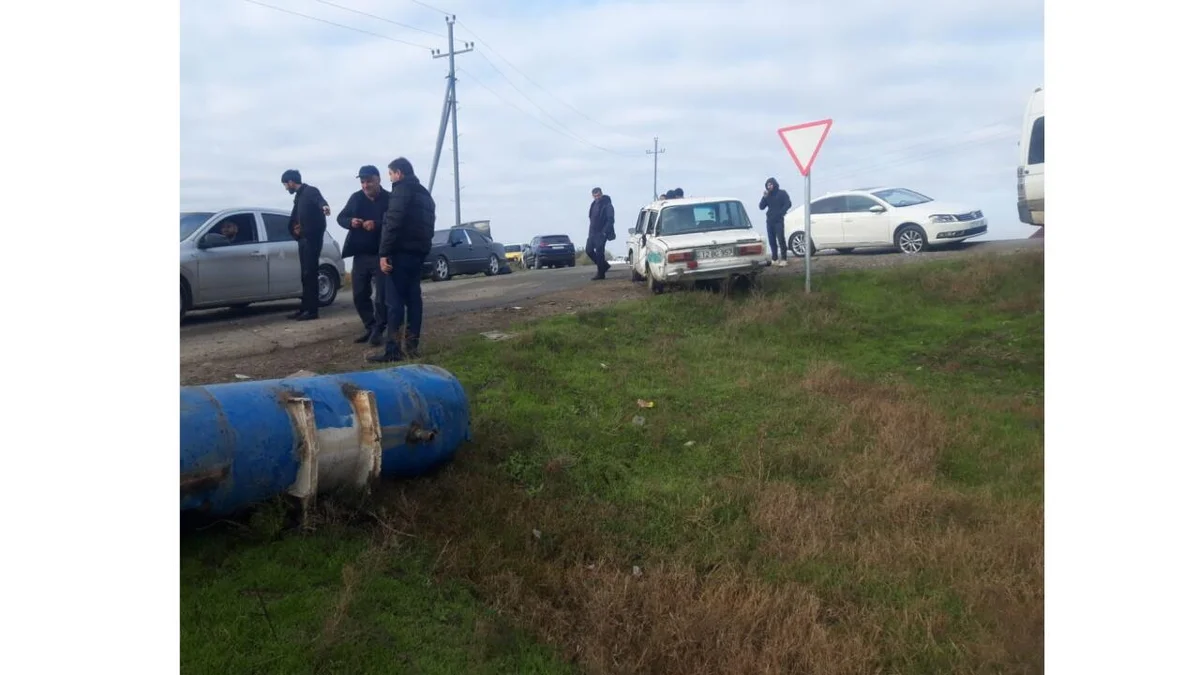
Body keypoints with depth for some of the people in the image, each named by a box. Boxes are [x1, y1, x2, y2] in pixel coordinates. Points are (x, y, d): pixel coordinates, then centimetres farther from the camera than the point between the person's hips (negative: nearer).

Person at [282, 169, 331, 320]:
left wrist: (324, 206, -56)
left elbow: (319, 200, -33)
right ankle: (304, 308, 17)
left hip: (312, 238, -10)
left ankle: (312, 310, -9)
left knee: (310, 274, -10)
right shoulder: (299, 196, 19)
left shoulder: (310, 191, -10)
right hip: (304, 239, 10)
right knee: (305, 275, 12)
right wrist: (295, 227, 9)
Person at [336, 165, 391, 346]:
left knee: (382, 295, -5)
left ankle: (379, 330, 5)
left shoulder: (390, 199, -7)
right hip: (360, 255, 5)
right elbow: (341, 217, 12)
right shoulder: (356, 198, 7)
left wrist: (377, 225, -30)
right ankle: (369, 327, 23)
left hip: (381, 255, -5)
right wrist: (350, 221, -10)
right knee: (359, 295, 9)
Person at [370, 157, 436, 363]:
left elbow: (393, 224, -18)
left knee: (395, 300, -10)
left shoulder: (401, 190, -8)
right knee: (413, 298, 9)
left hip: (401, 252, -9)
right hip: (419, 251, 9)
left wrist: (384, 253, -20)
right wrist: (423, 247, 19)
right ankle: (412, 346, 8)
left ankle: (393, 349, -13)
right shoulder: (424, 193, 22)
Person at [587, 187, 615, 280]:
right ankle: (604, 265, 23)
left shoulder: (607, 205, -11)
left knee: (599, 252, -6)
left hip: (601, 233, -8)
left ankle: (600, 274, 3)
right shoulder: (594, 204, 13)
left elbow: (611, 220, -15)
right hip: (593, 233, 8)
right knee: (589, 250, 7)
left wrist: (604, 232, -19)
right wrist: (590, 231, 10)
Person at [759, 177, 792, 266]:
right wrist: (764, 197, -7)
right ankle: (774, 259, 11)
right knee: (772, 240, 5)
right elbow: (761, 207, 7)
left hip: (778, 220, -5)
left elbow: (788, 204, -6)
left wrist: (781, 212, -13)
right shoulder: (767, 195, 15)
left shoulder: (782, 193, 1)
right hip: (769, 220, 5)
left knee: (780, 239, -12)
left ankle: (784, 259, -13)